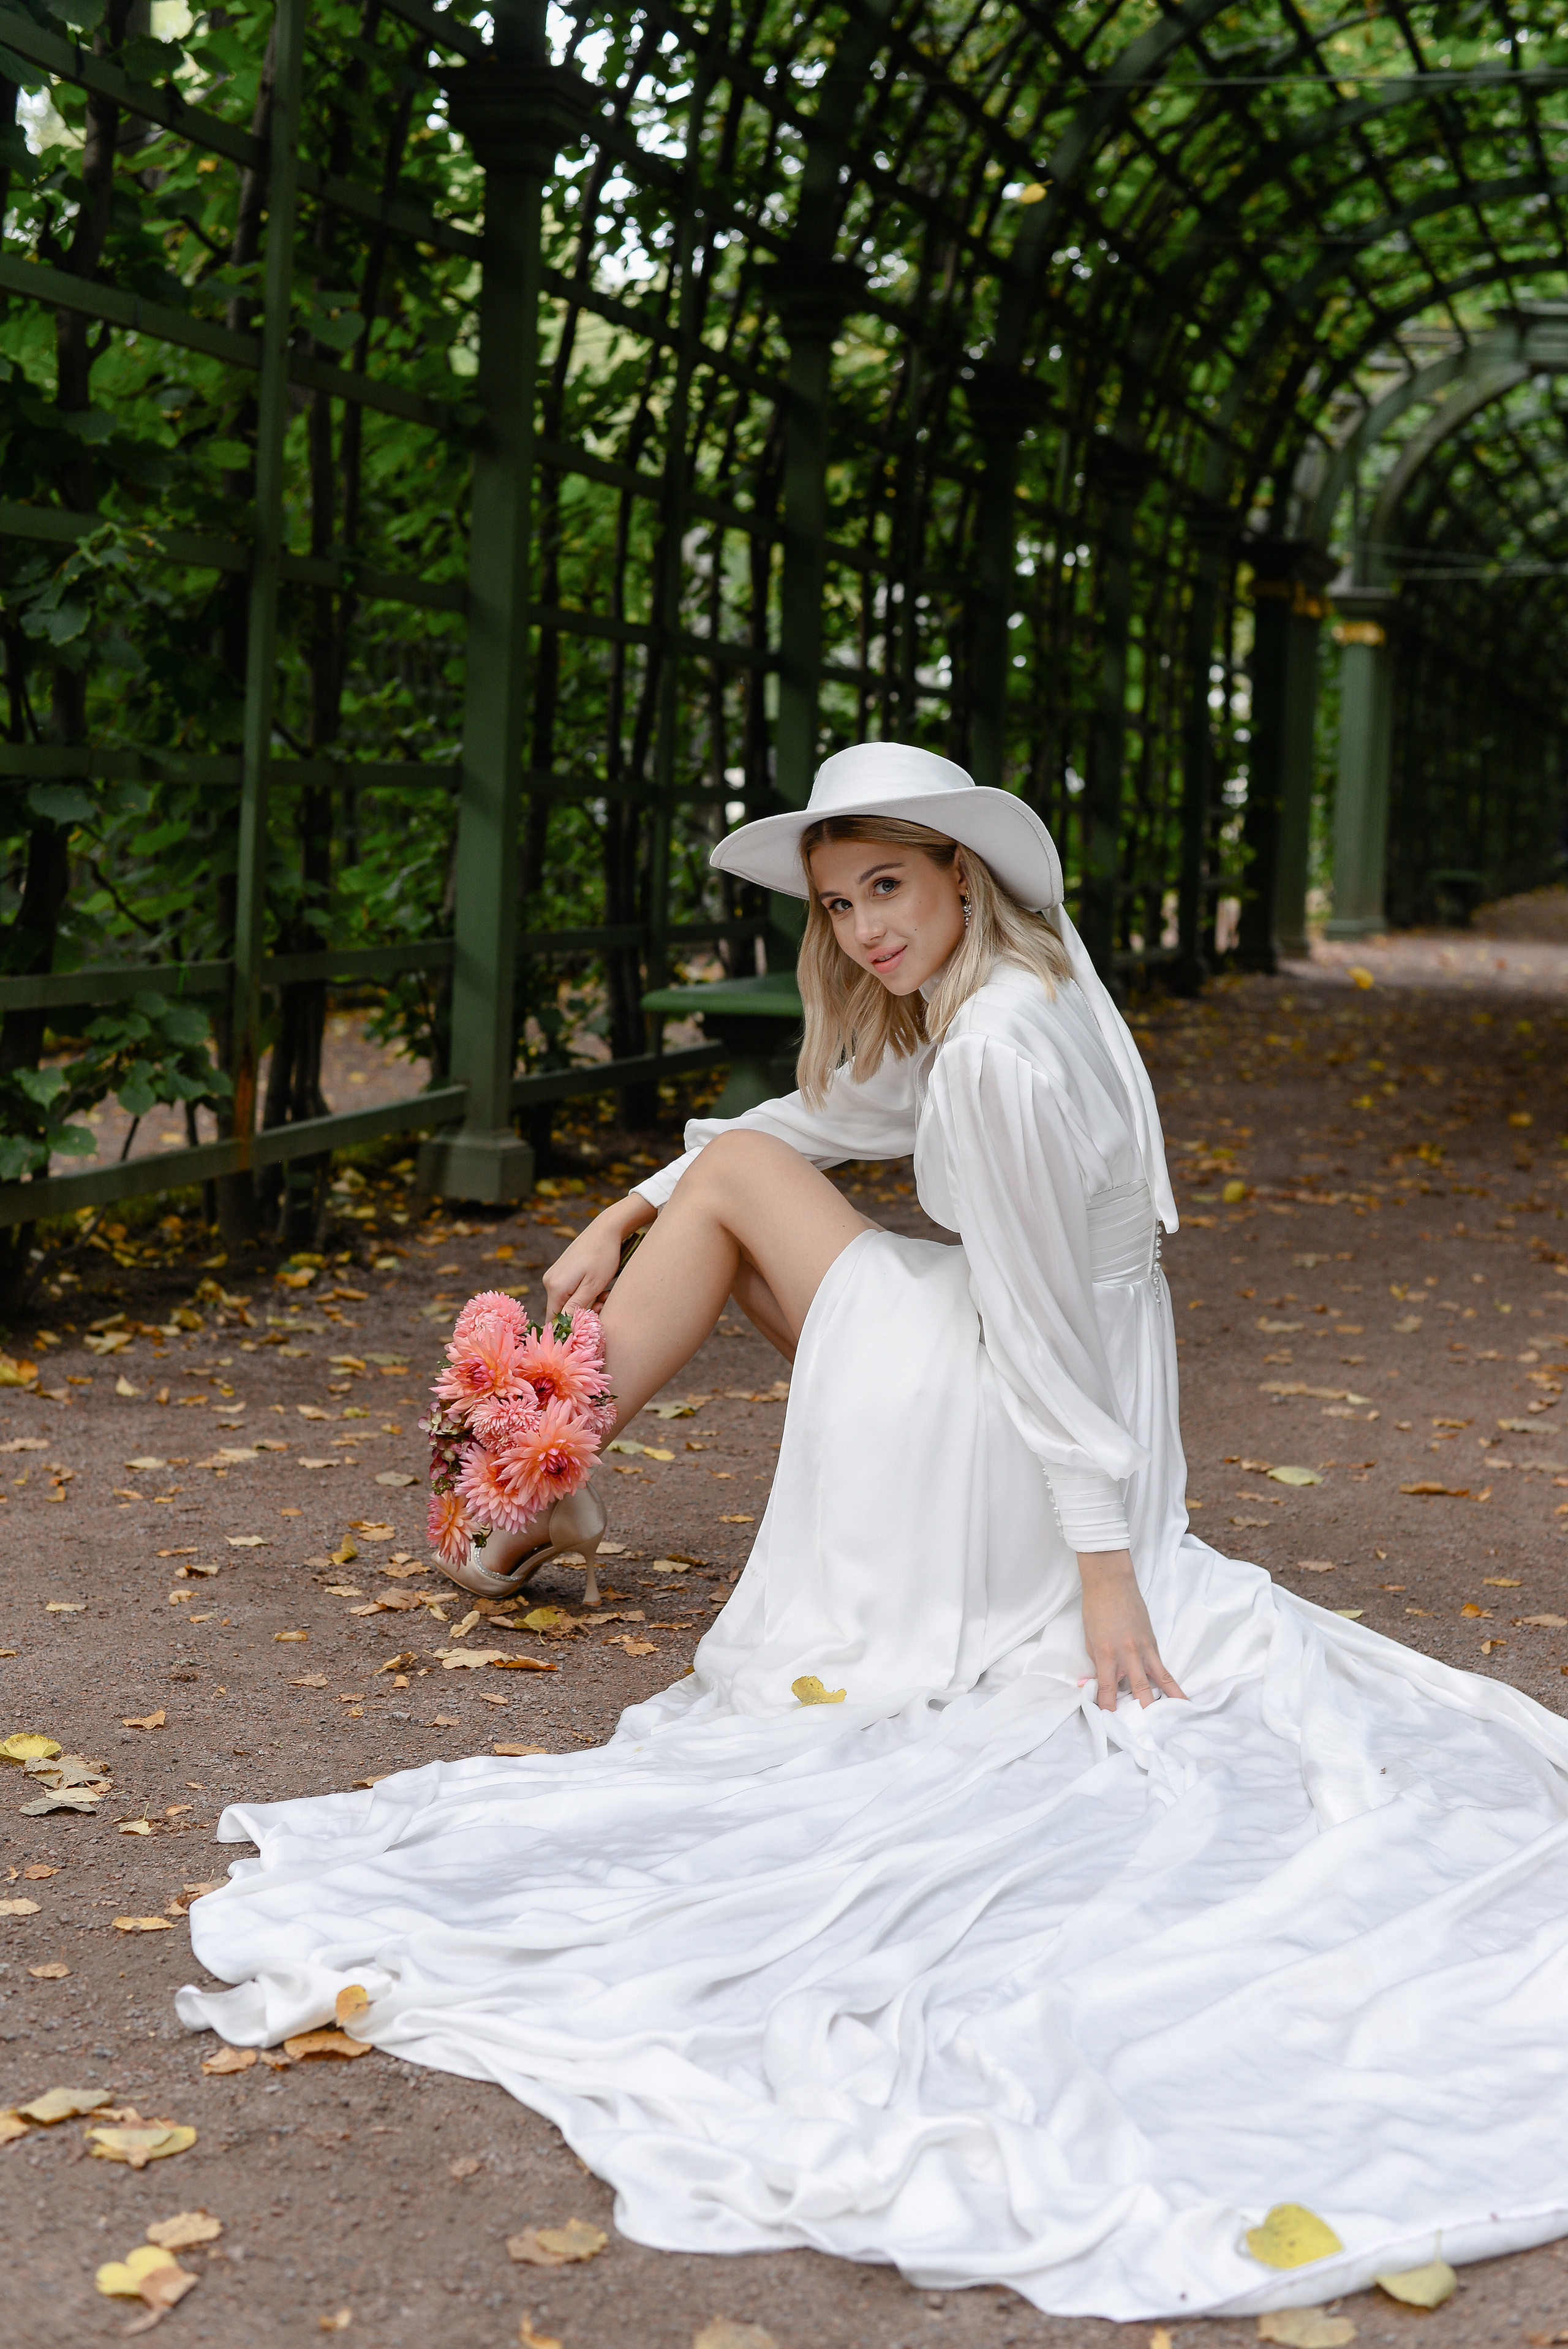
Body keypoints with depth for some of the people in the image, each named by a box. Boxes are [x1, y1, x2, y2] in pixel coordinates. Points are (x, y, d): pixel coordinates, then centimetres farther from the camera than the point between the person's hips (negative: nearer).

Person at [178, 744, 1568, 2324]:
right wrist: (625, 1219, 16)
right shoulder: (1028, 986, 6)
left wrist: (1106, 1572, -23)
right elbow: (830, 1117, 17)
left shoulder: (1000, 1054, -25)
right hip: (1100, 1415, 10)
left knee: (737, 1174, 4)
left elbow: (1050, 1329, -26)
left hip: (997, 1458, -10)